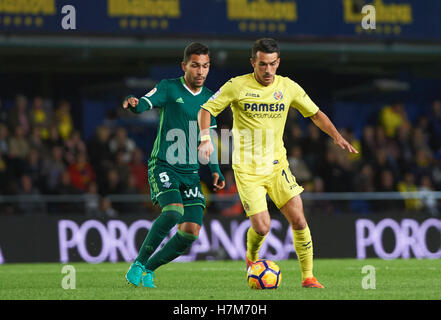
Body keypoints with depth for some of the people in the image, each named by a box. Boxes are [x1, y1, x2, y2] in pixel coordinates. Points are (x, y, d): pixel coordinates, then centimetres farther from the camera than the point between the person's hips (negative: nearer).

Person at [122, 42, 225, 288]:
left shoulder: (209, 98, 13)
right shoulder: (169, 88, -2)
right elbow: (146, 104, -21)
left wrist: (215, 171, 12)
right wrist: (134, 104, -44)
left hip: (192, 173, 5)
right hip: (164, 166, -5)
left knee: (191, 231, -7)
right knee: (173, 211, -29)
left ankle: (149, 269, 13)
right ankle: (139, 263, -12)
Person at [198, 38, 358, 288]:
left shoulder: (288, 87, 1)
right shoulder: (237, 86, -8)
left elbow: (315, 113, 12)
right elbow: (207, 110, -3)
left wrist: (337, 136, -2)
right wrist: (206, 139, -19)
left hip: (277, 165, 3)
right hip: (247, 170, -3)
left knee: (299, 221, -7)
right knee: (262, 227, -11)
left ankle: (308, 277, 5)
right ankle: (252, 259, 23)